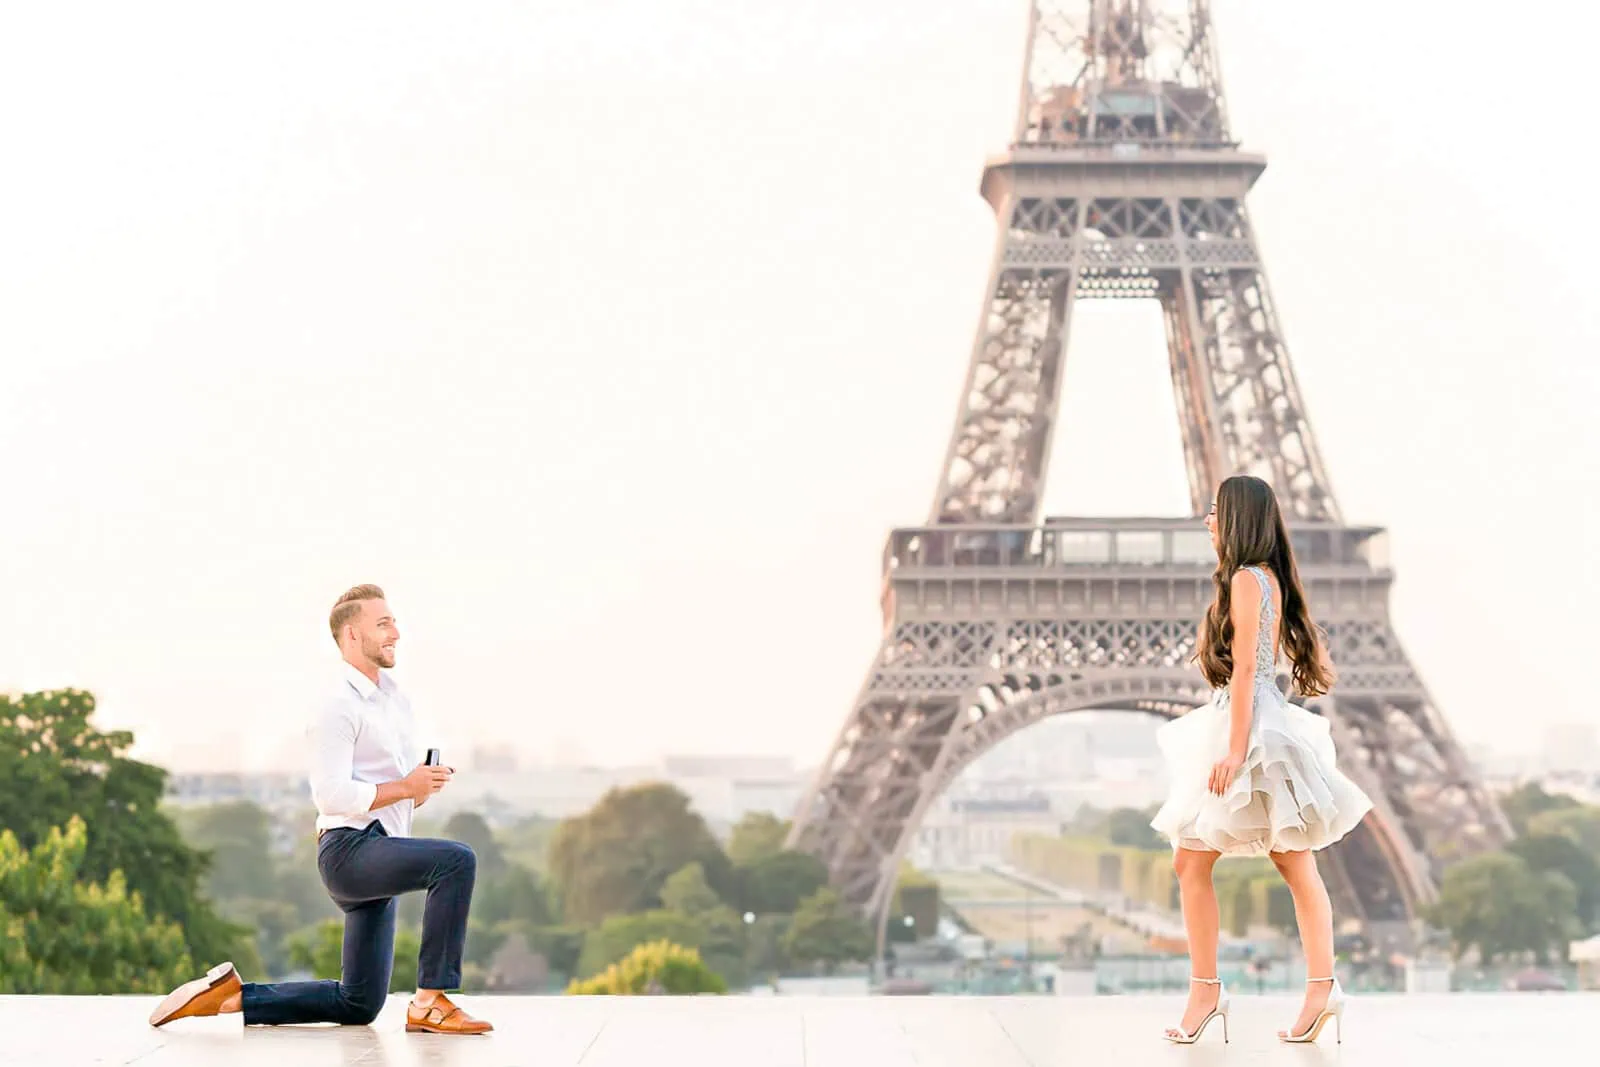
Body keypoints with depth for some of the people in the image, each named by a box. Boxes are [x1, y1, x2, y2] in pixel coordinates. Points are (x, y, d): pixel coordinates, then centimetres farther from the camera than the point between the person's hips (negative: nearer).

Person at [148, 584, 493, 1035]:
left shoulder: (396, 699, 17)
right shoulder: (339, 707, -11)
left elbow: (409, 786, 21)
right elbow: (332, 796, -21)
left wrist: (427, 783, -2)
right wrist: (405, 787, -20)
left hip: (379, 855, 9)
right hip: (350, 849, -9)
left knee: (357, 1006, 13)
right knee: (456, 861, -32)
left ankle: (231, 994, 19)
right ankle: (430, 1003, -28)